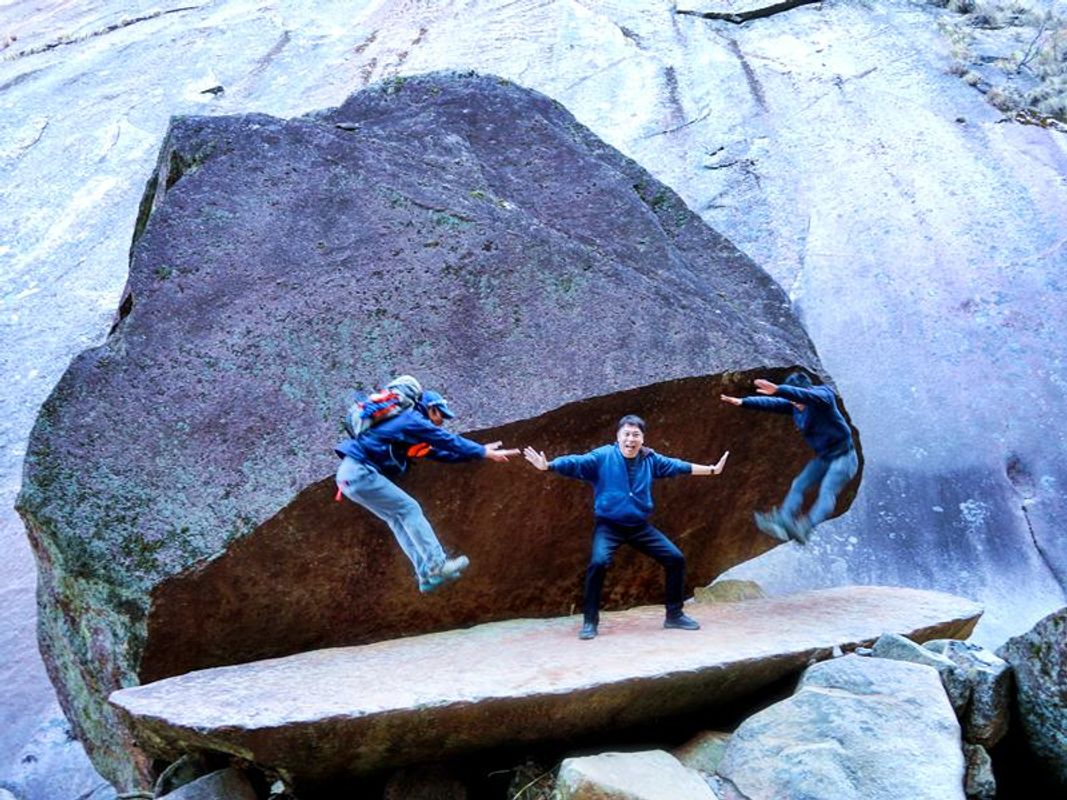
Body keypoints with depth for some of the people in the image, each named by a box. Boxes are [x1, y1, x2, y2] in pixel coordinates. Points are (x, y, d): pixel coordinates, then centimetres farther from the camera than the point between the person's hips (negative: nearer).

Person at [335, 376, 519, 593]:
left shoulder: (407, 424, 24)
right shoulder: (412, 419, -7)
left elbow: (438, 451, 25)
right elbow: (447, 441, -7)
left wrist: (479, 450, 24)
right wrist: (483, 452, -1)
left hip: (351, 473, 10)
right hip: (359, 471, -10)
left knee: (398, 518, 8)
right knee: (408, 509, -8)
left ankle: (426, 574, 4)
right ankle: (437, 565, -10)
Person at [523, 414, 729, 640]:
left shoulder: (650, 459, 2)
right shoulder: (602, 457, -11)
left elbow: (678, 466, 14)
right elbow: (575, 462, -24)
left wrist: (711, 470, 20)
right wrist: (548, 465, -41)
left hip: (640, 527, 5)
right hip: (609, 526, -5)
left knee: (676, 559, 2)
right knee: (599, 562, -31)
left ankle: (674, 615, 21)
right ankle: (590, 621, -14)